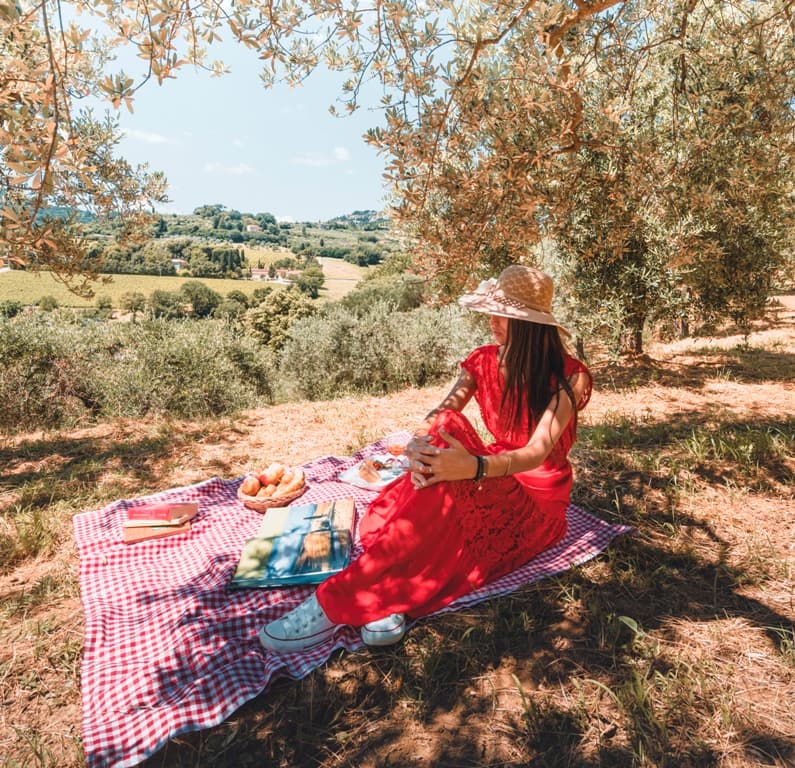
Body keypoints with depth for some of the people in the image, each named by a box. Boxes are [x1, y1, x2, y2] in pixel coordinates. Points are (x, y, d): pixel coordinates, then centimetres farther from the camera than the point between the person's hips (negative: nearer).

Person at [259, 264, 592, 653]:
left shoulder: (568, 376, -13)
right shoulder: (484, 361, 2)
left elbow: (538, 451, -25)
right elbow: (440, 414, -11)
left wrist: (474, 467, -46)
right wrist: (420, 444, -36)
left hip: (537, 501, -5)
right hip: (491, 483, 5)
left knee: (446, 482, -36)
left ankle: (338, 602, -35)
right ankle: (393, 596, -41)